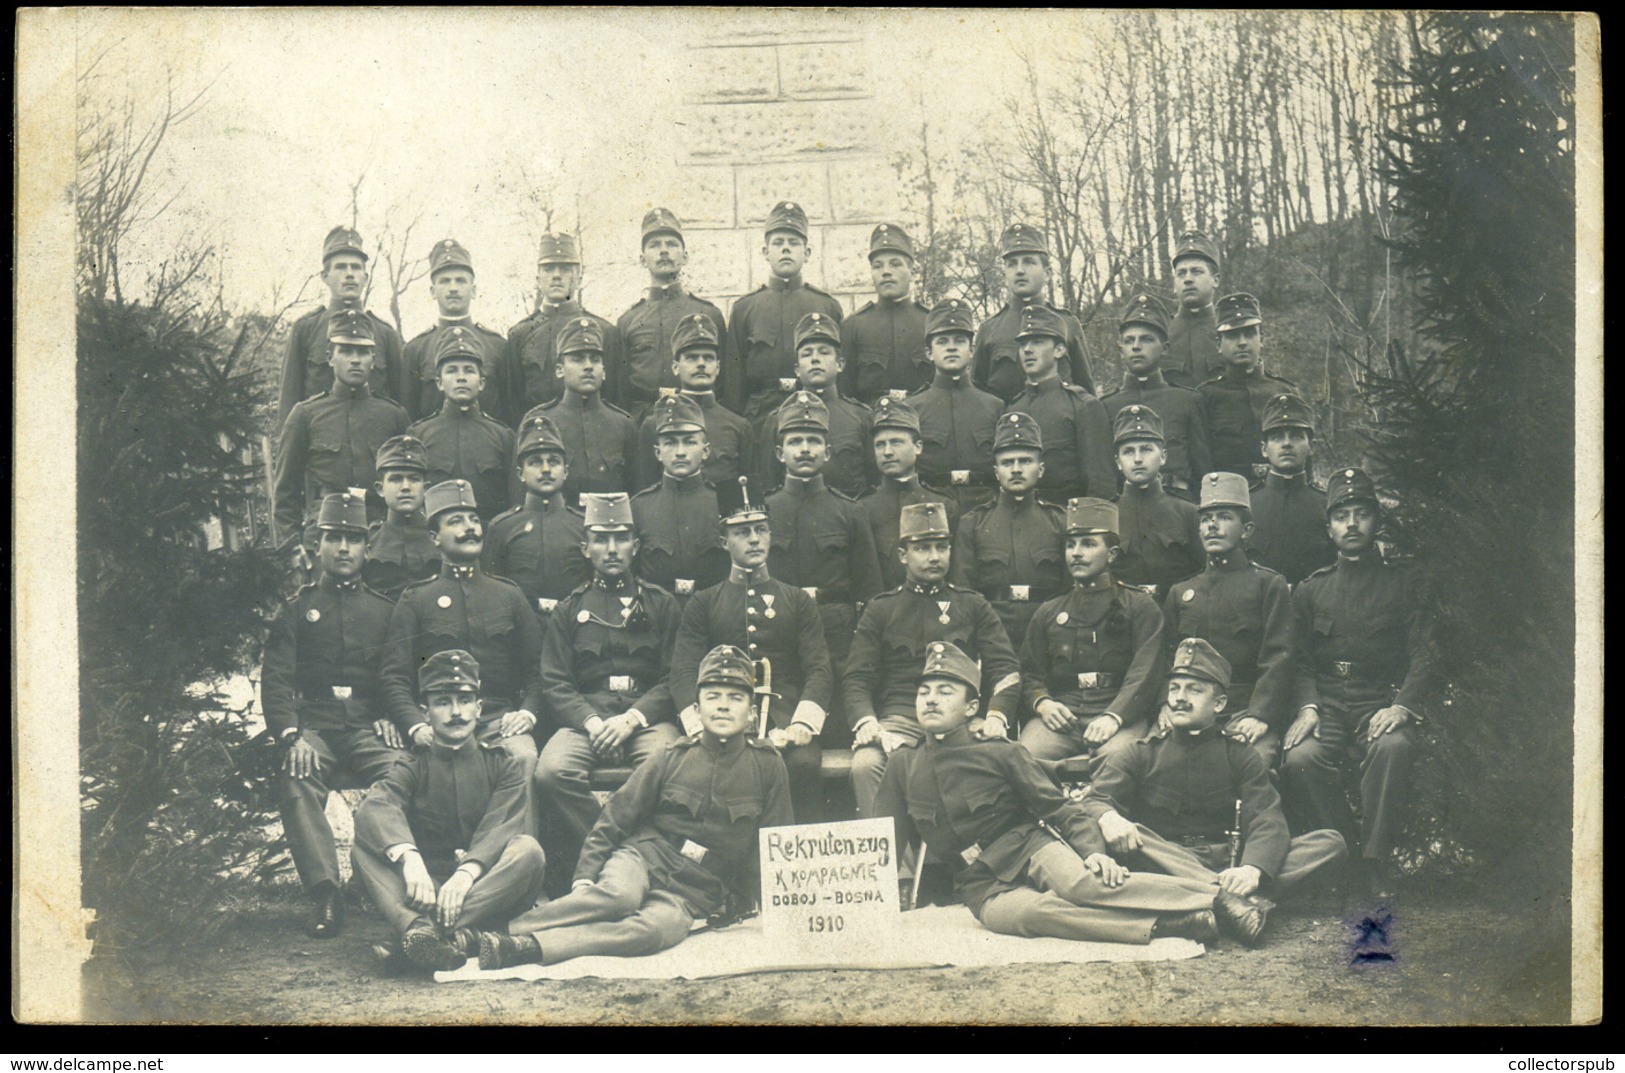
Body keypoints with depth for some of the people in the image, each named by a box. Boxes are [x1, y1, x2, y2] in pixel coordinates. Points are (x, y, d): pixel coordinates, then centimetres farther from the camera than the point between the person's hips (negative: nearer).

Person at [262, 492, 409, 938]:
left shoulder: (383, 609, 20)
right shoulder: (296, 609, 16)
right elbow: (275, 680, 5)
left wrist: (391, 717, -3)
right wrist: (291, 736, -13)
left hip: (370, 728, 1)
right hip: (313, 725, 0)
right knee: (296, 783, -33)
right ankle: (325, 894, -37)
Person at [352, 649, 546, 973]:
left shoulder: (504, 765, 10)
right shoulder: (414, 768, 11)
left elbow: (500, 828, -10)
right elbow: (375, 807, -13)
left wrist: (467, 872, -32)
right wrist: (408, 858, -36)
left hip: (485, 895, -1)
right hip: (425, 888, 1)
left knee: (528, 849, -29)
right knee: (364, 846, -21)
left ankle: (438, 931, -46)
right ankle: (418, 928, -50)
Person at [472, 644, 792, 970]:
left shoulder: (767, 766, 5)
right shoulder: (671, 759, 5)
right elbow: (615, 818, 6)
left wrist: (734, 903, 3)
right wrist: (584, 877, -6)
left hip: (693, 894, -1)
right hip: (642, 858, 1)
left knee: (658, 926, -36)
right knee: (619, 894, -37)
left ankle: (523, 948, -46)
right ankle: (500, 930, -39)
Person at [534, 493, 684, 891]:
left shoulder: (662, 604, 16)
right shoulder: (569, 610, 18)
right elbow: (554, 684, 8)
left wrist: (632, 718, -12)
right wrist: (592, 722, -12)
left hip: (648, 718, -1)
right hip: (585, 717, 1)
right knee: (551, 772, -31)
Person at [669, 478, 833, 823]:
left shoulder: (798, 601, 18)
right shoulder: (702, 605, 16)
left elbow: (819, 670, 8)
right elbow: (684, 674, 6)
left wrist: (801, 725, -12)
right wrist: (701, 727, -13)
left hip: (785, 719, 1)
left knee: (804, 764, -32)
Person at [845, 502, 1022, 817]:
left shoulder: (974, 606, 20)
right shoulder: (880, 610, 17)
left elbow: (1005, 667, 12)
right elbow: (856, 678, 10)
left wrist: (997, 716, -9)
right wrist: (865, 721, -12)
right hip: (900, 719, 0)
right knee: (865, 764, -33)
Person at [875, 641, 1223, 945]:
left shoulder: (1001, 754, 0)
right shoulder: (903, 764, 7)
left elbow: (1059, 809, 0)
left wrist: (1094, 851, -18)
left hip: (1030, 849, -1)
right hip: (984, 888, 1)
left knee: (1084, 884, -36)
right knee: (1029, 910, -36)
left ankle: (1217, 901, -45)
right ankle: (1166, 925, -46)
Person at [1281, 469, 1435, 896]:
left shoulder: (1405, 581, 11)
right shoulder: (1310, 589, 18)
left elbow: (1424, 652, 2)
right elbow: (1301, 660, 14)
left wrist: (1402, 706, -16)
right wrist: (1307, 707, -7)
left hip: (1384, 703, -2)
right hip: (1326, 705, 2)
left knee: (1392, 747, -36)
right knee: (1301, 758, -30)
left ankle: (1376, 870, -27)